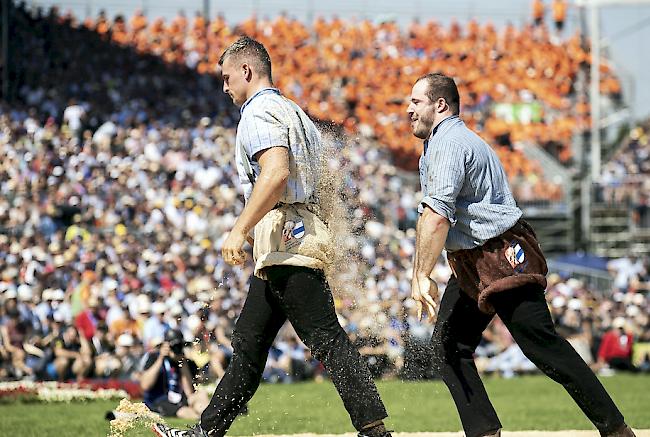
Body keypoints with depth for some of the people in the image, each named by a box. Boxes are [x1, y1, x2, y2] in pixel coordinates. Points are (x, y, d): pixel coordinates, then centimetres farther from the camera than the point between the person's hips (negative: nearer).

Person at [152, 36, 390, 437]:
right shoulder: (294, 112, 24)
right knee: (249, 341, 12)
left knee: (326, 338, -14)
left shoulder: (260, 111, -7)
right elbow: (321, 182, 22)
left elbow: (276, 173, -24)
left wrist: (240, 230, -25)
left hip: (286, 238, -11)